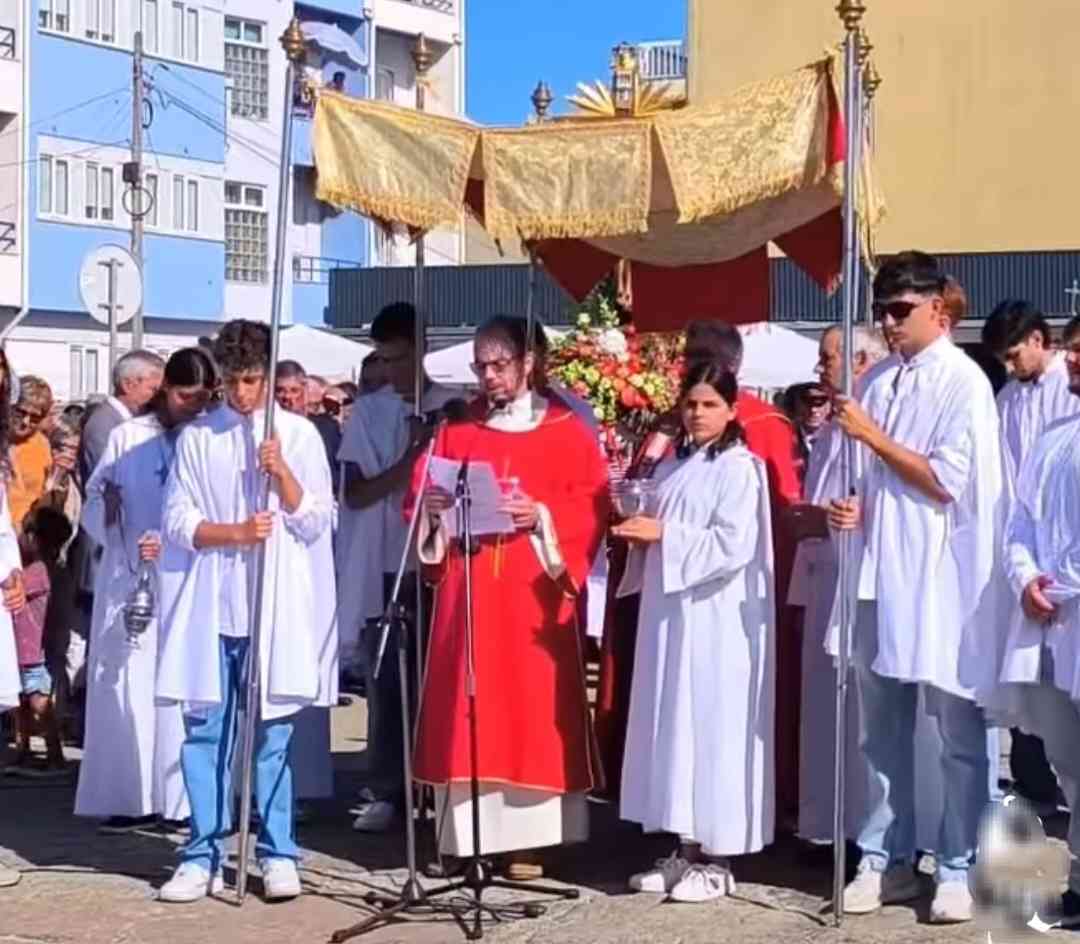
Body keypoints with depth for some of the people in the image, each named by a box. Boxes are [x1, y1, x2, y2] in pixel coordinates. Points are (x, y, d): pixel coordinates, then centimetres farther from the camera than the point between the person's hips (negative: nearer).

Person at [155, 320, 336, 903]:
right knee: (204, 733, 2)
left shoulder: (299, 434, 4)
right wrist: (234, 533, -13)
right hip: (209, 609, 1)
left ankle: (276, 854, 13)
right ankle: (204, 857, 9)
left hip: (274, 610, -1)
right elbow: (177, 521, 1)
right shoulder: (197, 437, 6)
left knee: (271, 735, 3)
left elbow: (315, 522, 0)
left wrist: (282, 472, -14)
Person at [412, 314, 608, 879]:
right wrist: (432, 508, -9)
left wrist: (541, 517, -17)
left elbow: (592, 510, -3)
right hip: (466, 593, 3)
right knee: (467, 710, 0)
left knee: (533, 710, -2)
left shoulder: (565, 432, 3)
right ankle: (468, 837, 5)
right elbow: (418, 499, 12)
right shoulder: (455, 431, 12)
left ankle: (528, 841, 2)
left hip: (533, 595, -3)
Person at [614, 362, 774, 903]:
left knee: (712, 727, -5)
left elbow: (733, 546, -18)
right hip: (670, 614, 8)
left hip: (716, 620, -8)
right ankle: (685, 849, 16)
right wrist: (643, 535, 3)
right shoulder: (674, 467, 16)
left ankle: (716, 860, 1)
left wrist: (665, 535, -18)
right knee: (673, 727, 8)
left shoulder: (739, 469, -8)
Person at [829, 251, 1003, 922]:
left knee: (960, 734, 3)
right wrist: (856, 508, -1)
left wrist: (874, 436, -13)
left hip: (943, 579, -6)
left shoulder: (964, 382, -8)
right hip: (882, 573, 6)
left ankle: (958, 870, 10)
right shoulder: (878, 381, 11)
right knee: (884, 730, 11)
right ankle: (886, 859, 20)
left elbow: (946, 483, -14)